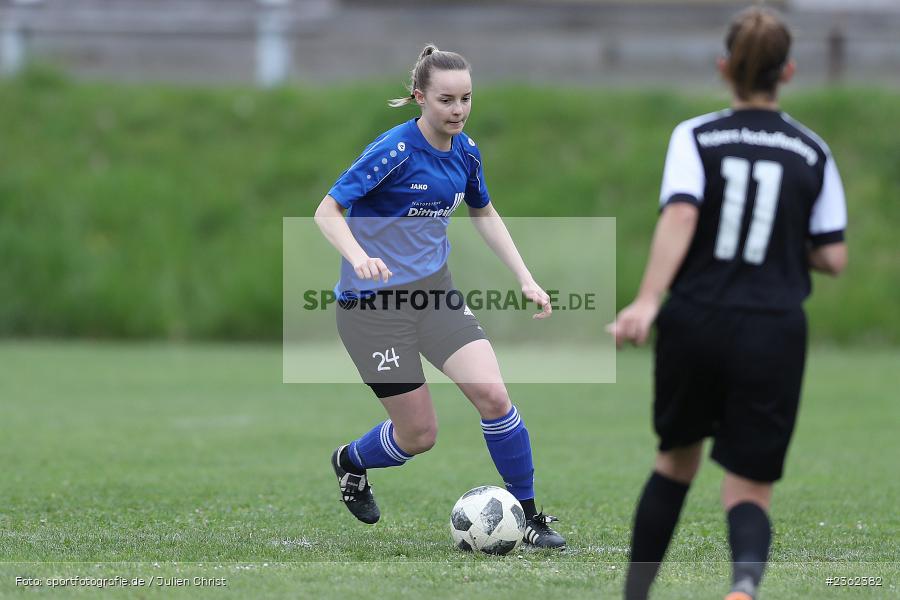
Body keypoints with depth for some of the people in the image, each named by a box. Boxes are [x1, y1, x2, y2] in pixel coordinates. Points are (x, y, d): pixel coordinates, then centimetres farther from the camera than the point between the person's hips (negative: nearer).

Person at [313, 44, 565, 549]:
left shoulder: (465, 151, 2)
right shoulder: (396, 150, -19)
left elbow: (484, 214, 20)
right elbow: (327, 210, -19)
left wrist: (526, 279, 12)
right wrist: (359, 257, -38)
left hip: (435, 289, 6)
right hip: (374, 303, -6)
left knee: (493, 396, -13)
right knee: (420, 435, -1)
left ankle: (528, 516, 0)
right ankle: (350, 461, 32)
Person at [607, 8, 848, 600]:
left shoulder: (695, 137, 1)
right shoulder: (813, 152, 5)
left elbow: (680, 217, -16)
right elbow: (834, 257, 4)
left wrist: (647, 302, -25)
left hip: (695, 325, 0)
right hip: (774, 335, 0)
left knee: (676, 461, 24)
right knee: (749, 492, 2)